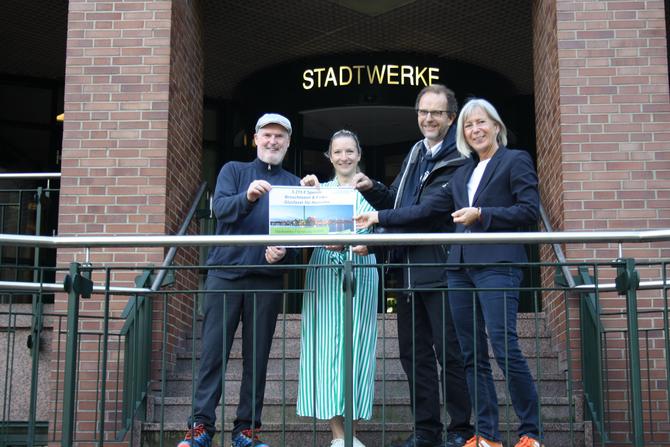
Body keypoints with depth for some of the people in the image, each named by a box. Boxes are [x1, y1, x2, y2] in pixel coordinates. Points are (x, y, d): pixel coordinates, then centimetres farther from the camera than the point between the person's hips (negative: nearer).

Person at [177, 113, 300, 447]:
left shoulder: (294, 184, 13)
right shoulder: (234, 170, 9)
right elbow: (220, 207, -9)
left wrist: (283, 251, -17)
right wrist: (247, 197, -30)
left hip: (267, 280, 2)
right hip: (226, 273, -1)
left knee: (257, 357, 3)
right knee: (213, 351, -4)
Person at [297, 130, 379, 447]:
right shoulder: (319, 189, 11)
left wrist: (369, 245, -17)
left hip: (360, 272, 0)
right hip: (324, 273, 0)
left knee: (354, 345, 0)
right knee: (326, 345, -4)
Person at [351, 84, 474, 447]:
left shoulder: (458, 160, -10)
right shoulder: (415, 154, 17)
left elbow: (430, 210, -19)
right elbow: (395, 202, 22)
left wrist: (380, 217, -20)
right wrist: (372, 189, 2)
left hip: (441, 268, -8)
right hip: (410, 268, 8)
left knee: (449, 352, -1)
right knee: (413, 351, 11)